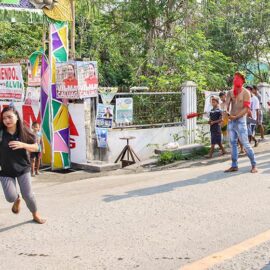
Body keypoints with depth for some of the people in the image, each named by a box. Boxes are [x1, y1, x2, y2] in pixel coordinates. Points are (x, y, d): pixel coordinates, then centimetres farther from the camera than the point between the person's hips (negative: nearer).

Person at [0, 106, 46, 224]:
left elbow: (35, 147, -2)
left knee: (28, 195, 4)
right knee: (10, 197, -7)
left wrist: (22, 145, -19)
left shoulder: (24, 132, -9)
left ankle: (35, 215, 32)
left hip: (23, 169, 0)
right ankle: (17, 200, 32)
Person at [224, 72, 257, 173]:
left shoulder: (245, 93, -4)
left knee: (245, 144, -6)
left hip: (240, 121, -6)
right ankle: (234, 166, 14)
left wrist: (236, 117, -19)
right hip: (231, 121, 6)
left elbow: (246, 108, -12)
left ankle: (254, 165, 2)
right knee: (233, 144, 8)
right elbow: (226, 104, -3)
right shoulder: (230, 92, 10)